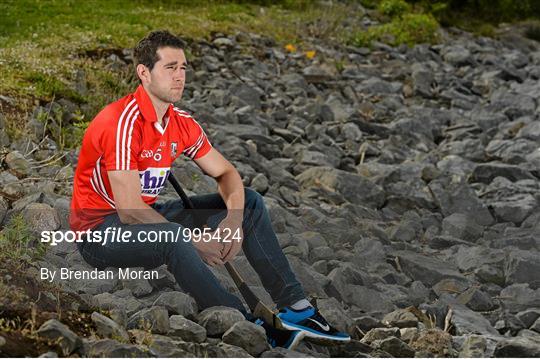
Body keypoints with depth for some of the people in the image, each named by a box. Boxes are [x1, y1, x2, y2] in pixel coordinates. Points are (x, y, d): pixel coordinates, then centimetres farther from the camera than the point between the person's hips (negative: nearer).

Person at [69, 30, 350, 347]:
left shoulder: (182, 123, 0)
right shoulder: (123, 122, -26)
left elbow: (226, 173, 9)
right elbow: (130, 211, -29)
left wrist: (234, 219, -12)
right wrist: (194, 240, -24)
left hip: (149, 214, 9)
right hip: (100, 231, -9)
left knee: (250, 202, 3)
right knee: (174, 238, -40)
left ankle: (295, 307, -1)